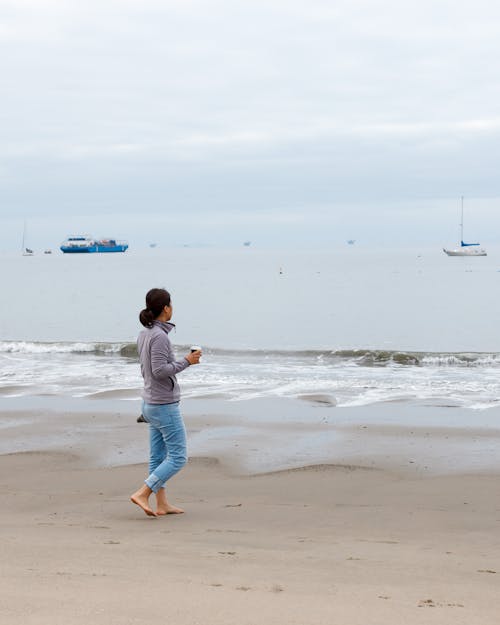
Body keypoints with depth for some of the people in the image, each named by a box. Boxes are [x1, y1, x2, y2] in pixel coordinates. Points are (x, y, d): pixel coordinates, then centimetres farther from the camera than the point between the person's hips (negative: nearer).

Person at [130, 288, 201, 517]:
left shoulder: (144, 335, 7)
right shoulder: (159, 336, -21)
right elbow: (160, 371, -26)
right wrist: (187, 361, -15)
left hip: (151, 404, 9)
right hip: (165, 405, -9)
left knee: (158, 457, 11)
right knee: (178, 458, -2)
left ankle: (162, 504, 16)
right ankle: (141, 494, -8)